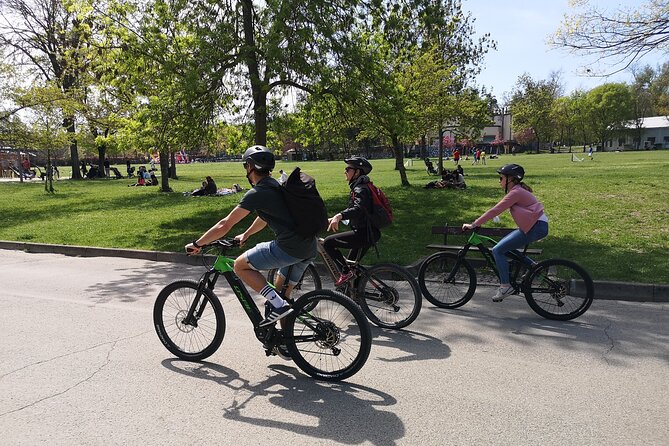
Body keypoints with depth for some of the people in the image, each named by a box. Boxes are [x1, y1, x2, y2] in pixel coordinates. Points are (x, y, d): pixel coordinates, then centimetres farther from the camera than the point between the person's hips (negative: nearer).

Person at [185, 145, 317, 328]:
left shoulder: (256, 193, -8)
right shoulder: (276, 186, 18)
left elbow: (225, 226, -7)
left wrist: (196, 244, 4)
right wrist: (245, 235, 45)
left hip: (289, 249, -9)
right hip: (309, 249, 9)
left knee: (240, 266, 3)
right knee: (282, 291, 28)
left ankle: (278, 305, -2)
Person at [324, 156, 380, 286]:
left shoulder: (361, 189, -15)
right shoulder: (358, 187, 17)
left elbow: (359, 208, -35)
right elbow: (352, 210, 25)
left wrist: (339, 216, -50)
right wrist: (334, 219, 19)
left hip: (364, 233, -11)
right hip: (365, 233, 11)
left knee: (328, 242, -14)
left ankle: (345, 272, -9)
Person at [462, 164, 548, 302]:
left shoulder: (516, 192, -15)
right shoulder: (517, 190, 16)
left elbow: (496, 210, -19)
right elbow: (498, 209, 19)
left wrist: (474, 224, -18)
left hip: (536, 227, -10)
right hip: (533, 225, 10)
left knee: (498, 250, -10)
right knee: (504, 246, 16)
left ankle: (505, 286, -5)